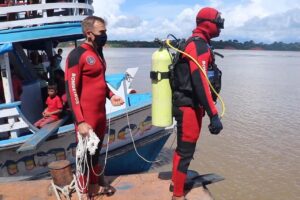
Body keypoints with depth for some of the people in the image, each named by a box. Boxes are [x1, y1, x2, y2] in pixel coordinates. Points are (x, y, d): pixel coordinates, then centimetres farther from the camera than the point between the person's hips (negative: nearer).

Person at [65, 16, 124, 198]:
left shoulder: (98, 53, 12)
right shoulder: (77, 55, -14)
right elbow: (71, 90, -17)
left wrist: (111, 95, 6)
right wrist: (80, 121, -21)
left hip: (101, 112, 7)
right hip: (87, 116, -7)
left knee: (97, 149, 20)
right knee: (86, 153, 7)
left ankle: (98, 181, 39)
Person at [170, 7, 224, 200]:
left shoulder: (195, 43, 17)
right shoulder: (199, 45, -16)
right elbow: (200, 82, -27)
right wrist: (214, 115, -30)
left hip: (189, 104, 11)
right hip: (189, 106, -11)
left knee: (184, 146, 21)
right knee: (186, 150, -1)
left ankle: (176, 182, 37)